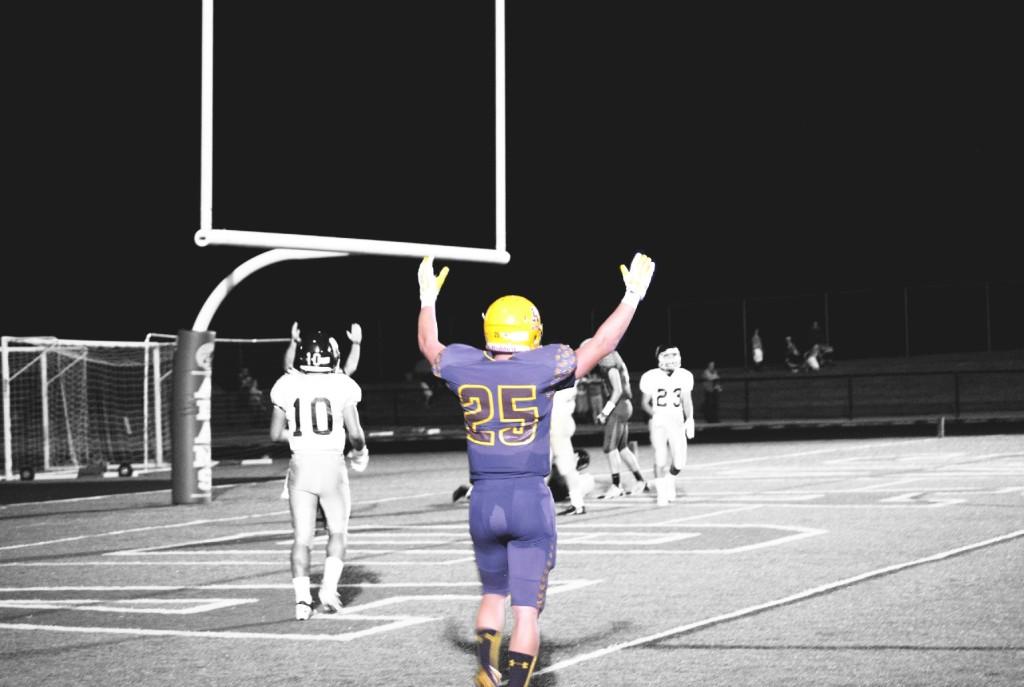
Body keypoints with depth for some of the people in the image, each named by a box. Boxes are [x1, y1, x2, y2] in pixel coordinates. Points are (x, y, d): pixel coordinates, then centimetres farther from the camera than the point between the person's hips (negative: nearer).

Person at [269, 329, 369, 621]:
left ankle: (302, 598, -4)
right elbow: (355, 433, -9)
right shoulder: (341, 387, -7)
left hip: (301, 464, 2)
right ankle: (329, 588, 1)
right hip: (332, 464, -1)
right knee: (337, 531, 16)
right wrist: (359, 451, 11)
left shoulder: (288, 387, -1)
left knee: (302, 537, 7)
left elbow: (275, 434, 5)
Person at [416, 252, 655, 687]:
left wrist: (428, 299, 39)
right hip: (530, 499, -3)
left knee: (492, 594, 23)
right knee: (526, 607, 1)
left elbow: (429, 346, 23)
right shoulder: (543, 367, -8)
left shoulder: (464, 369, 1)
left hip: (483, 500, 3)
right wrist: (632, 295, 14)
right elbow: (601, 345, 2)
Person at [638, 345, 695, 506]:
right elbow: (644, 403, 2)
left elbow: (686, 401, 9)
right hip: (658, 421, -3)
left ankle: (670, 479, 29)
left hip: (677, 420, 3)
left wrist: (689, 419, -5)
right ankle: (661, 492, 0)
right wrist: (654, 414, -16)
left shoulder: (685, 376, 0)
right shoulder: (650, 377, -8)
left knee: (679, 461, -6)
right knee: (661, 456, -20)